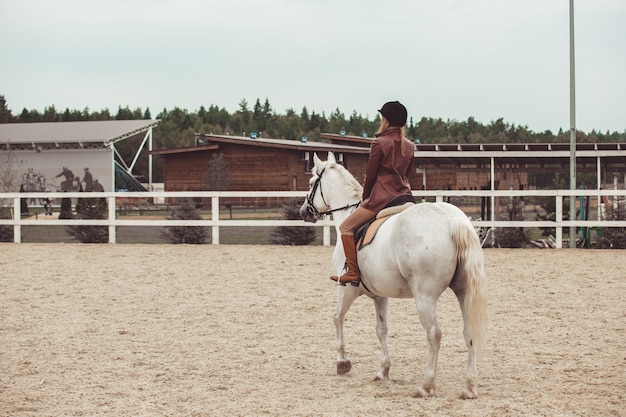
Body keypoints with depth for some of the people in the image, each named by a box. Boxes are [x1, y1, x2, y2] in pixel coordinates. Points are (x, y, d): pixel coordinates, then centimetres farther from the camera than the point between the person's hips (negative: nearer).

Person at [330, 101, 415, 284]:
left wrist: (365, 198, 11)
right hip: (404, 197, 7)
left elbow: (370, 175, -4)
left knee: (346, 227, 2)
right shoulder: (409, 146, 11)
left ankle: (353, 272, -5)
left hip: (381, 198, -7)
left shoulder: (379, 143, -9)